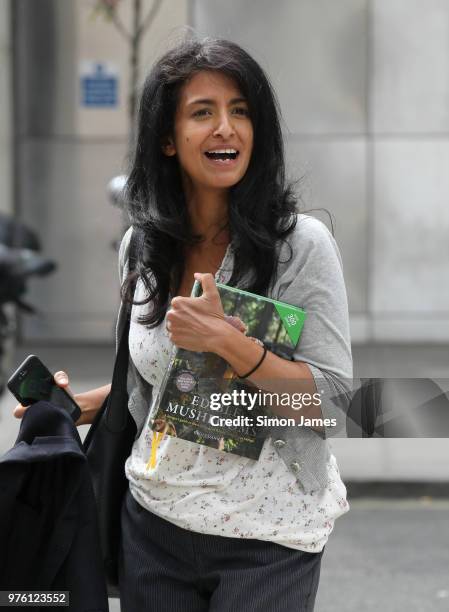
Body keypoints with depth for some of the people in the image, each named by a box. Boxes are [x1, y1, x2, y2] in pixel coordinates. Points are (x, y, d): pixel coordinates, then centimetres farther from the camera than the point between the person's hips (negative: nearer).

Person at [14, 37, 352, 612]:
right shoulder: (141, 247, 3)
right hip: (153, 519, 5)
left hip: (266, 537, -4)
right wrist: (80, 404, 4)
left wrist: (227, 340, -25)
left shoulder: (303, 244, -12)